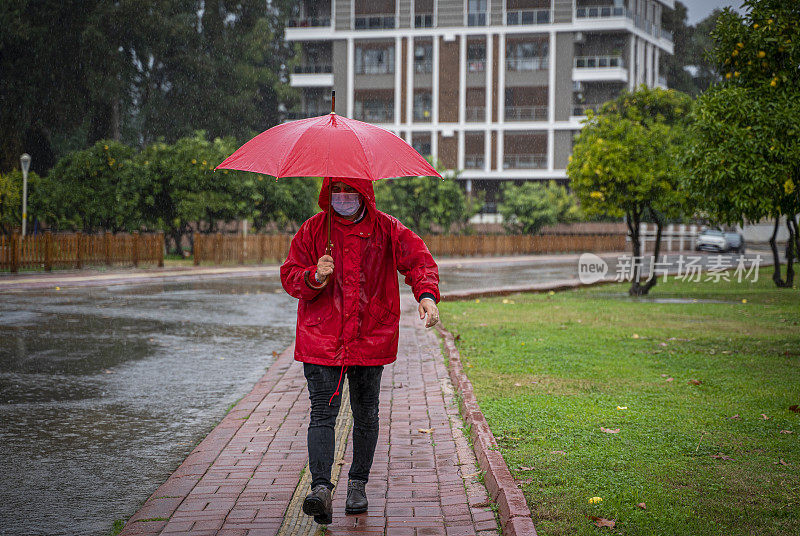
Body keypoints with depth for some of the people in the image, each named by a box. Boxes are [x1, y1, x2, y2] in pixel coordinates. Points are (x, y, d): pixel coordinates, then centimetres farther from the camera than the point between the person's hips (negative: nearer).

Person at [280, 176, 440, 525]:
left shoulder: (387, 229, 3)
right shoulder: (313, 229, 4)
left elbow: (419, 260, -3)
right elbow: (289, 276, 5)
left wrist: (427, 294, -22)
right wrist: (314, 277, -18)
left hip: (371, 338, 1)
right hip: (321, 339, -1)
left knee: (365, 414, 9)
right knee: (322, 412, -12)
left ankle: (358, 483, 25)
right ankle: (321, 488, -18)